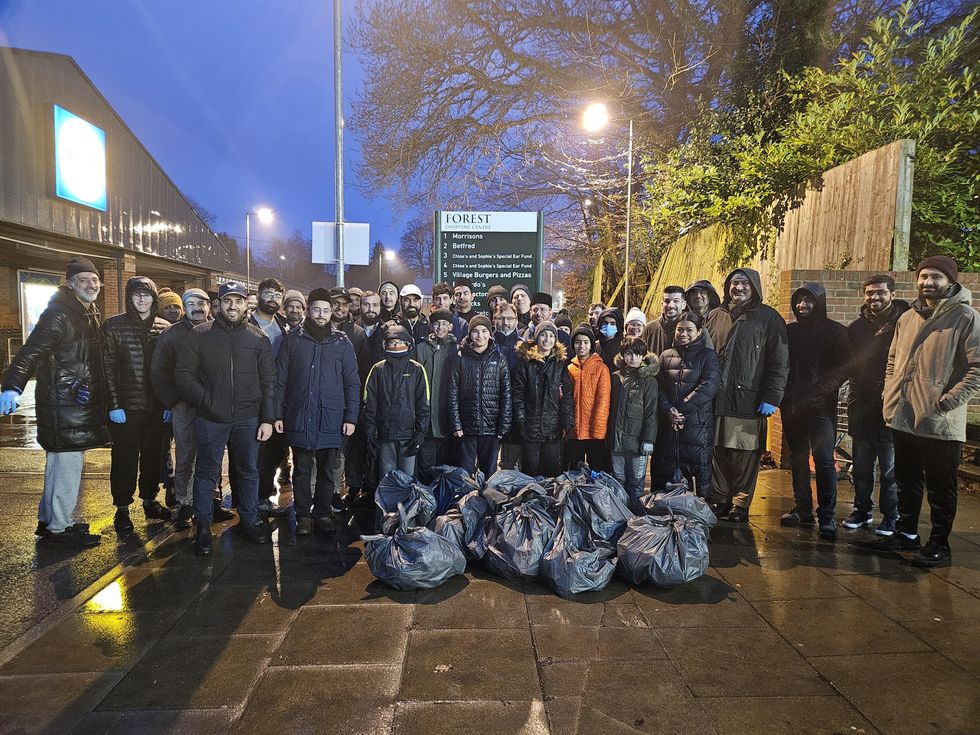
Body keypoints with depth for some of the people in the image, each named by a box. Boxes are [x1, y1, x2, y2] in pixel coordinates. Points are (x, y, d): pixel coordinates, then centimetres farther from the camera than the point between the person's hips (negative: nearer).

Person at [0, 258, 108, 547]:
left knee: (60, 464, 19)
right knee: (67, 466, -2)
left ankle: (49, 520, 33)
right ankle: (59, 528, 11)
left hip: (80, 403, 10)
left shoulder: (89, 316, 13)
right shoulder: (58, 314, -14)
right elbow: (32, 350, -24)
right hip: (63, 404, -10)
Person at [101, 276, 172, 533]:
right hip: (126, 406, -3)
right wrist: (114, 404, -12)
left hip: (156, 406, 3)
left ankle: (150, 501, 27)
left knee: (153, 455, 13)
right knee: (125, 458, 5)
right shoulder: (114, 326, -2)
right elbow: (107, 367, -6)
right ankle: (122, 509, 17)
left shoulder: (164, 328, 6)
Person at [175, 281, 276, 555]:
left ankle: (248, 520, 28)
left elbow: (268, 381, 4)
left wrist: (267, 418, -1)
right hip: (210, 419, -1)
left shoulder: (258, 337, 4)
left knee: (248, 471, 12)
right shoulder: (200, 334, 0)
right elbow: (184, 374, -1)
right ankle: (203, 526, 22)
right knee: (207, 472, 8)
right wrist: (207, 401, -12)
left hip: (248, 419, 2)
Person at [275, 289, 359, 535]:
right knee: (302, 470, 9)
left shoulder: (342, 342, 3)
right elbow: (280, 380, 4)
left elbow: (352, 383, 3)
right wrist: (278, 414, 0)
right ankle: (303, 515, 21)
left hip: (331, 420, 0)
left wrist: (351, 417, -2)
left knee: (327, 471, 8)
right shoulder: (293, 340, 4)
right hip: (299, 418, 0)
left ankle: (322, 513, 23)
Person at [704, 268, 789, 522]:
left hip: (749, 400, -3)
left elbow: (780, 361, -1)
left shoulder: (768, 317, 3)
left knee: (745, 456, 0)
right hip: (716, 398, 3)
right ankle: (721, 500, 19)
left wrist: (771, 398, -8)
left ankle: (740, 505, 13)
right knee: (719, 453, 6)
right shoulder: (715, 316, 14)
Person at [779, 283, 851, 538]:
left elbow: (843, 368, -3)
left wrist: (819, 392, -15)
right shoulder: (789, 331, 13)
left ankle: (827, 515, 1)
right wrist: (783, 394, 0)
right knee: (797, 458, 9)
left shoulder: (835, 331, 2)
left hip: (821, 406, -4)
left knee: (824, 460, -6)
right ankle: (803, 509, 18)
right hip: (791, 405, 4)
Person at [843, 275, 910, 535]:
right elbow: (846, 364, 15)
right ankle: (862, 511, 26)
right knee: (861, 465, 12)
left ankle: (891, 516, 19)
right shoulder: (856, 327, 9)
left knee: (890, 468, 5)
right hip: (861, 404, 4)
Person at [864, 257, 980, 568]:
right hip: (903, 419, 6)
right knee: (907, 482, 18)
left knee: (940, 488, 7)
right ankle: (906, 534, 31)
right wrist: (889, 396, 8)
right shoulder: (907, 318, 12)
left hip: (941, 423, -6)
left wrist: (946, 402, -18)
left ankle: (939, 544, 20)